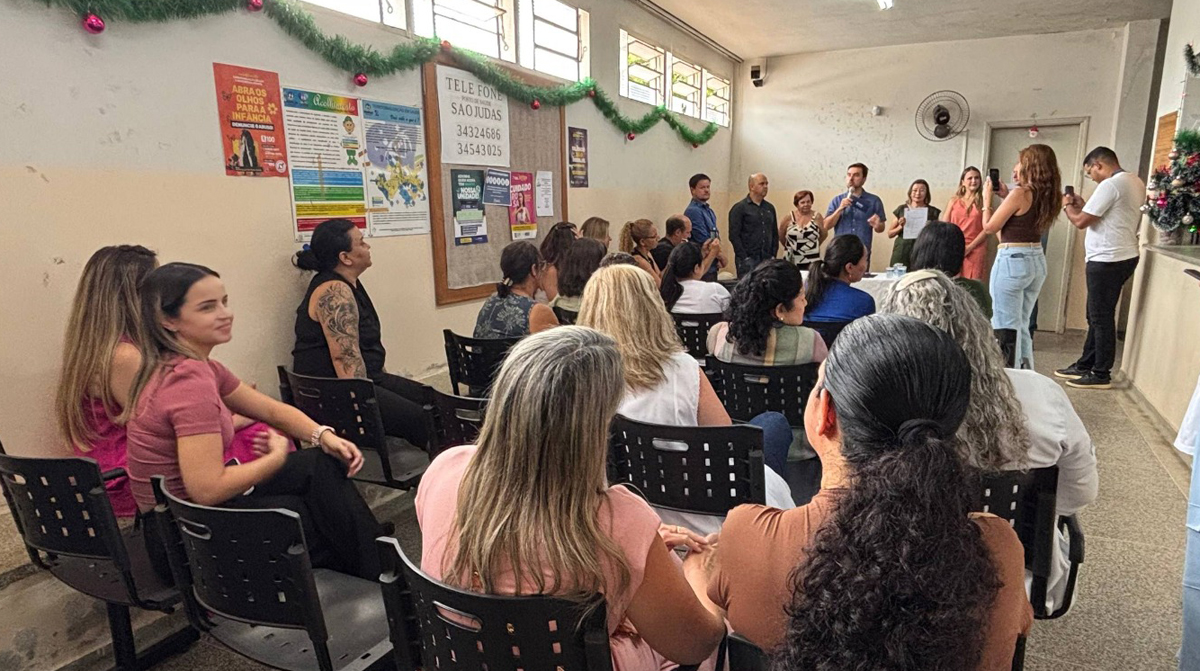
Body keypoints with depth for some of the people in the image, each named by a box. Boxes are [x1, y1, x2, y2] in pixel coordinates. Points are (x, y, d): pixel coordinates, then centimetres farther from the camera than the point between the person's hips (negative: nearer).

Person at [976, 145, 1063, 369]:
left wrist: (987, 198, 2)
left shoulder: (1020, 193, -14)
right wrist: (1007, 197, 19)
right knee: (1021, 326, 18)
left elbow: (989, 227, -10)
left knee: (1005, 327, 0)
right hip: (1037, 261, 9)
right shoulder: (1047, 196, 9)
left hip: (1012, 260, -9)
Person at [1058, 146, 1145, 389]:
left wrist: (1068, 206, 3)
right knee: (1097, 316, 15)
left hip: (1107, 260, -10)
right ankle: (1085, 365, 24)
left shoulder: (1110, 185, -17)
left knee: (1101, 318, -2)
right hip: (1122, 256, 10)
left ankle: (1101, 374, 5)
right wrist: (1082, 205, 14)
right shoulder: (1136, 182, 13)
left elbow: (1081, 221, -15)